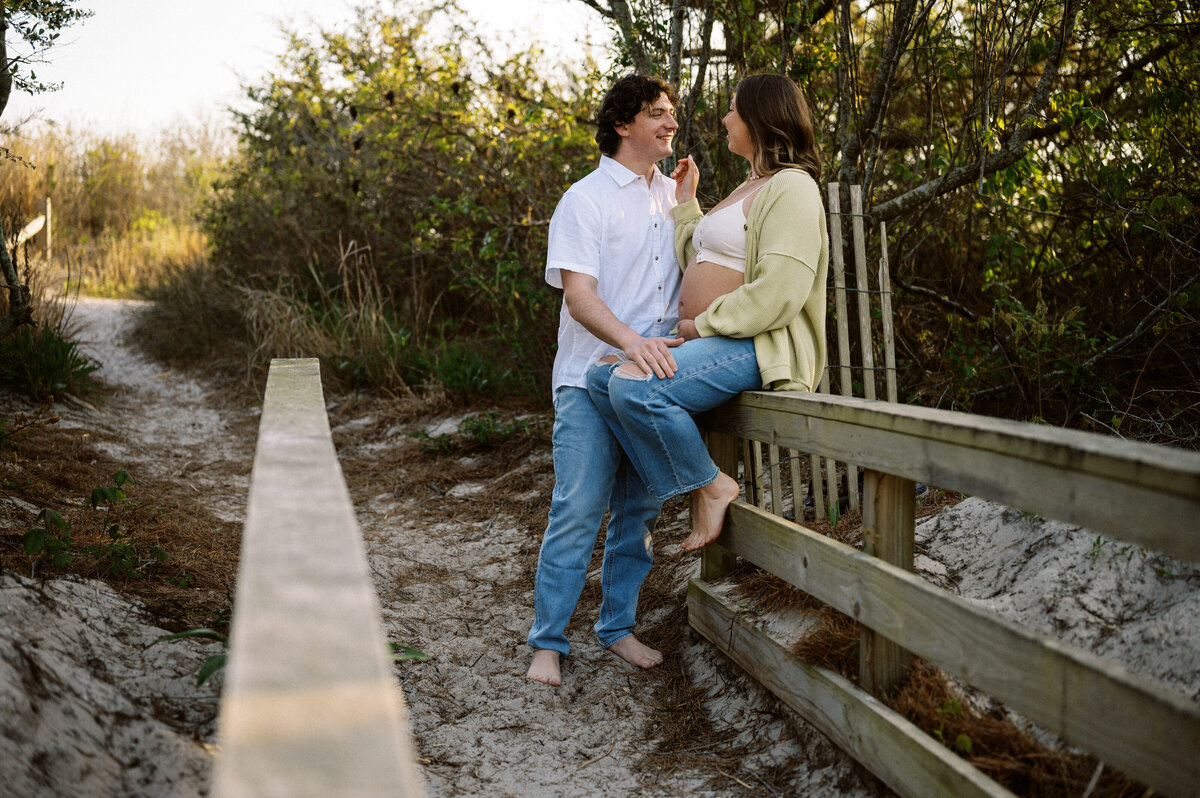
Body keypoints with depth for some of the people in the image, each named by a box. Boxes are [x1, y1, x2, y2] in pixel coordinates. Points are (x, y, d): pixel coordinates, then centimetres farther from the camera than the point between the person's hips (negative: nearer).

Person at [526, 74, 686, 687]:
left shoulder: (672, 196, 16)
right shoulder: (586, 199, -4)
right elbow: (577, 291, -15)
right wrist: (630, 340, -32)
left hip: (654, 377, 6)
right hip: (592, 381, -6)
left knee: (639, 511, 9)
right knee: (578, 511, -7)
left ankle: (618, 627, 22)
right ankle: (548, 643, 3)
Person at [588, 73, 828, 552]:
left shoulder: (791, 187, -10)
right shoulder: (751, 188, 23)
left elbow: (777, 294, -21)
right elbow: (703, 265, 23)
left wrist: (702, 324, -14)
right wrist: (686, 204, 24)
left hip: (755, 347, -11)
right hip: (714, 339, 11)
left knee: (635, 387, -30)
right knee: (602, 378, -2)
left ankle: (711, 487, -11)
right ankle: (691, 490, -5)